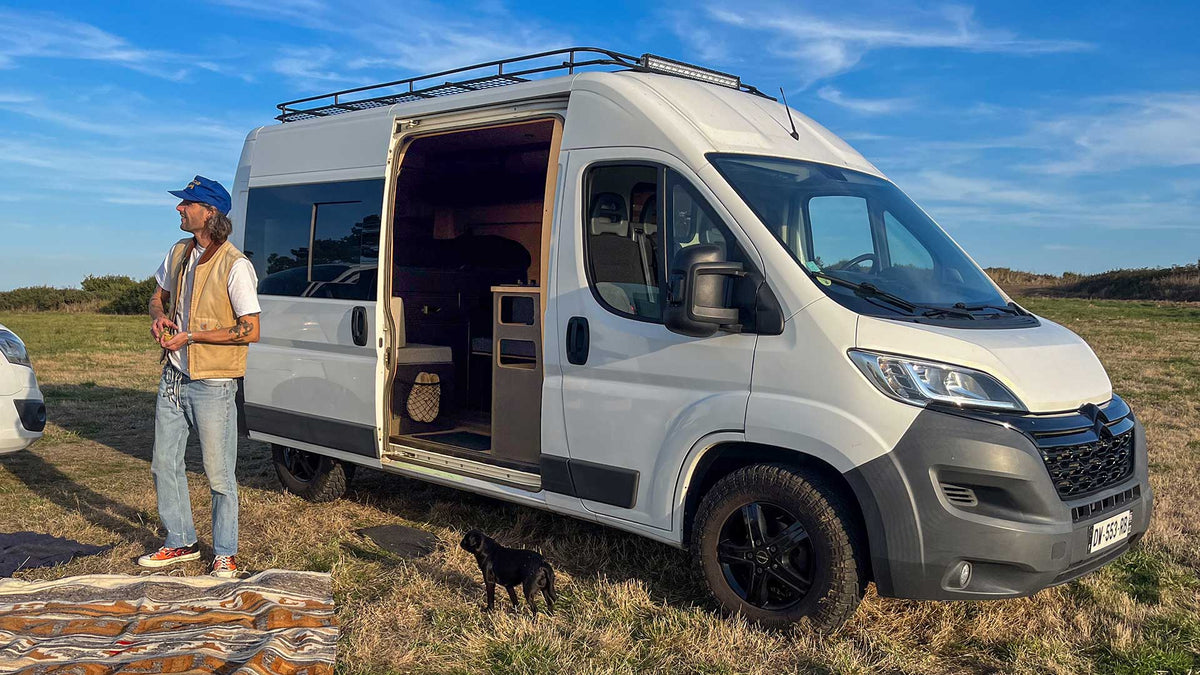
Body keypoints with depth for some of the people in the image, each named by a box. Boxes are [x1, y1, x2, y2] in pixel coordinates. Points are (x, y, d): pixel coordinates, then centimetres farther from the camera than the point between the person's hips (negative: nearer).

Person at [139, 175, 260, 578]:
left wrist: (191, 337, -18)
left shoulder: (235, 266, -16)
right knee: (164, 465, 15)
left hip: (212, 385, -8)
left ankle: (225, 554, 16)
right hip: (174, 378, 8)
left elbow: (250, 331, -18)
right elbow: (159, 295, 25)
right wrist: (159, 317, 1)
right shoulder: (179, 254, 8)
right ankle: (181, 543, 31)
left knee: (219, 475, 1)